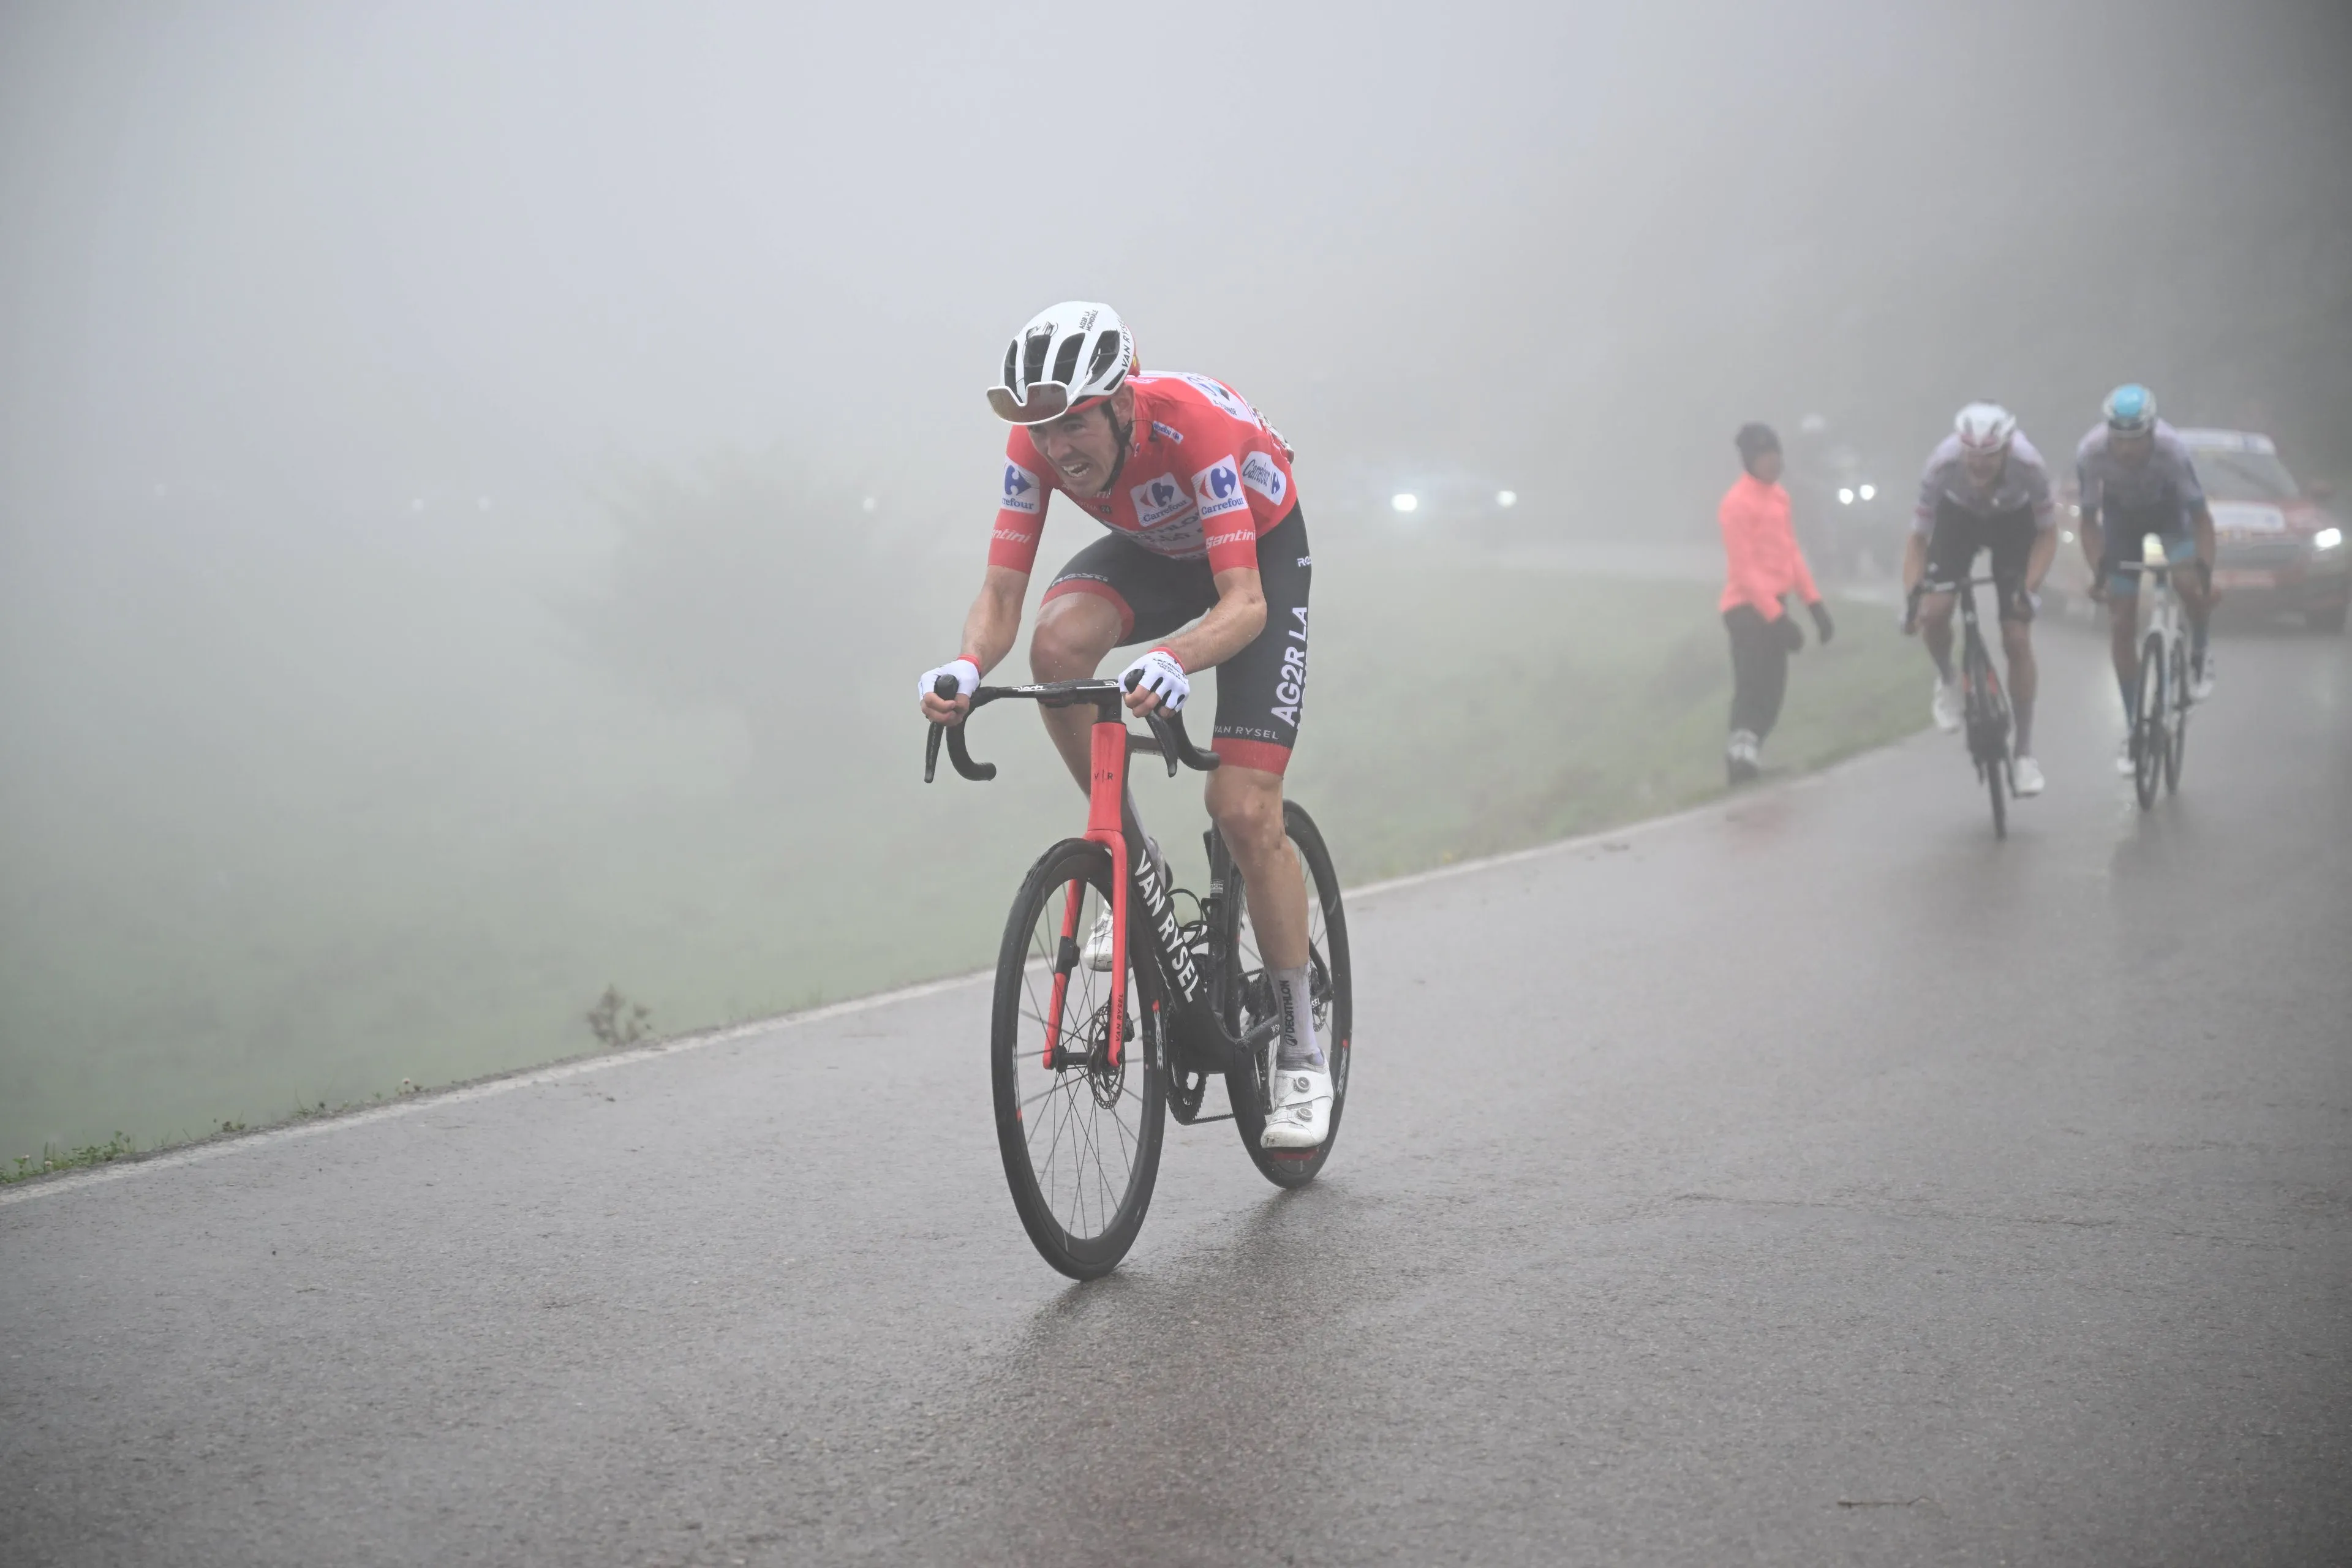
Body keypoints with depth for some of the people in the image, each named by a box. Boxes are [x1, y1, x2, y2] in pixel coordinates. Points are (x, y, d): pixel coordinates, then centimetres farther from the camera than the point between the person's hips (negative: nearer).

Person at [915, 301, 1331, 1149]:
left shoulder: (1192, 421, -38)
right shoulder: (1037, 443, -25)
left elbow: (1244, 604, -43)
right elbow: (1000, 596, -27)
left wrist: (1173, 662, -63)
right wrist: (967, 666, -50)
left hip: (1261, 551, -4)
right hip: (1152, 549, 4)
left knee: (1243, 810, -16)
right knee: (1059, 644, -31)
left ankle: (1301, 1050, 0)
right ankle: (1131, 857, -8)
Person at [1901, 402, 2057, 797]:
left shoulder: (2029, 465, -37)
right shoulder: (1942, 465, -36)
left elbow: (2047, 533, -20)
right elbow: (1919, 538, -24)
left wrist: (2030, 587, -33)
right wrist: (1910, 597, -37)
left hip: (2014, 521, -1)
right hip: (1958, 516, 1)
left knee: (2017, 638, -9)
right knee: (1934, 613, -22)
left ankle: (2024, 754, 1)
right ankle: (1946, 681, 13)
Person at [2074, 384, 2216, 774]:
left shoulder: (2172, 449, -36)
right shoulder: (2090, 452, -33)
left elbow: (2201, 516, -29)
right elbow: (2089, 519, -21)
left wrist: (2206, 575, -37)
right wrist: (2098, 573, -32)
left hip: (2168, 507, -1)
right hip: (2121, 513, 1)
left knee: (2190, 586, -28)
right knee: (2121, 625, -4)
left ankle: (2198, 661, 3)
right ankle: (2133, 727, 7)